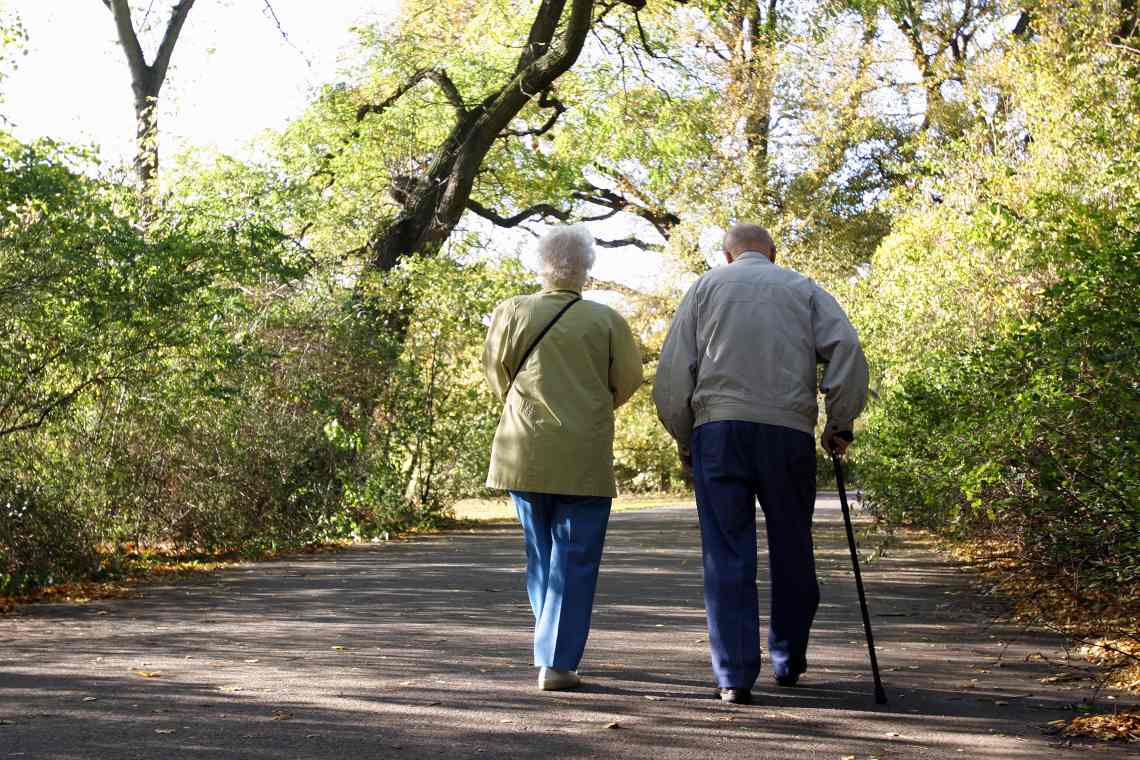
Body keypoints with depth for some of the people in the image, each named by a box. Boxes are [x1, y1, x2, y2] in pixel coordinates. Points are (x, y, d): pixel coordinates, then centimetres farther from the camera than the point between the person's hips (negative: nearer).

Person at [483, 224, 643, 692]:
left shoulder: (512, 312, -3)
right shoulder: (605, 320, -5)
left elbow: (496, 373, 4)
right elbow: (627, 380, 2)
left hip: (524, 453, 3)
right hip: (584, 457, -2)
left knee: (540, 556, 18)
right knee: (574, 561, 3)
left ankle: (551, 651, 27)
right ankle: (557, 661, -2)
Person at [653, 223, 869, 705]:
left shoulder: (707, 286, 15)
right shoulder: (803, 289, 16)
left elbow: (672, 373, 6)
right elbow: (847, 348, 0)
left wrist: (683, 439, 15)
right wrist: (840, 424, 6)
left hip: (718, 428, 0)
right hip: (789, 429, 1)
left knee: (728, 555, 0)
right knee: (791, 551, 14)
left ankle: (734, 676, -4)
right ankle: (789, 662, 24)